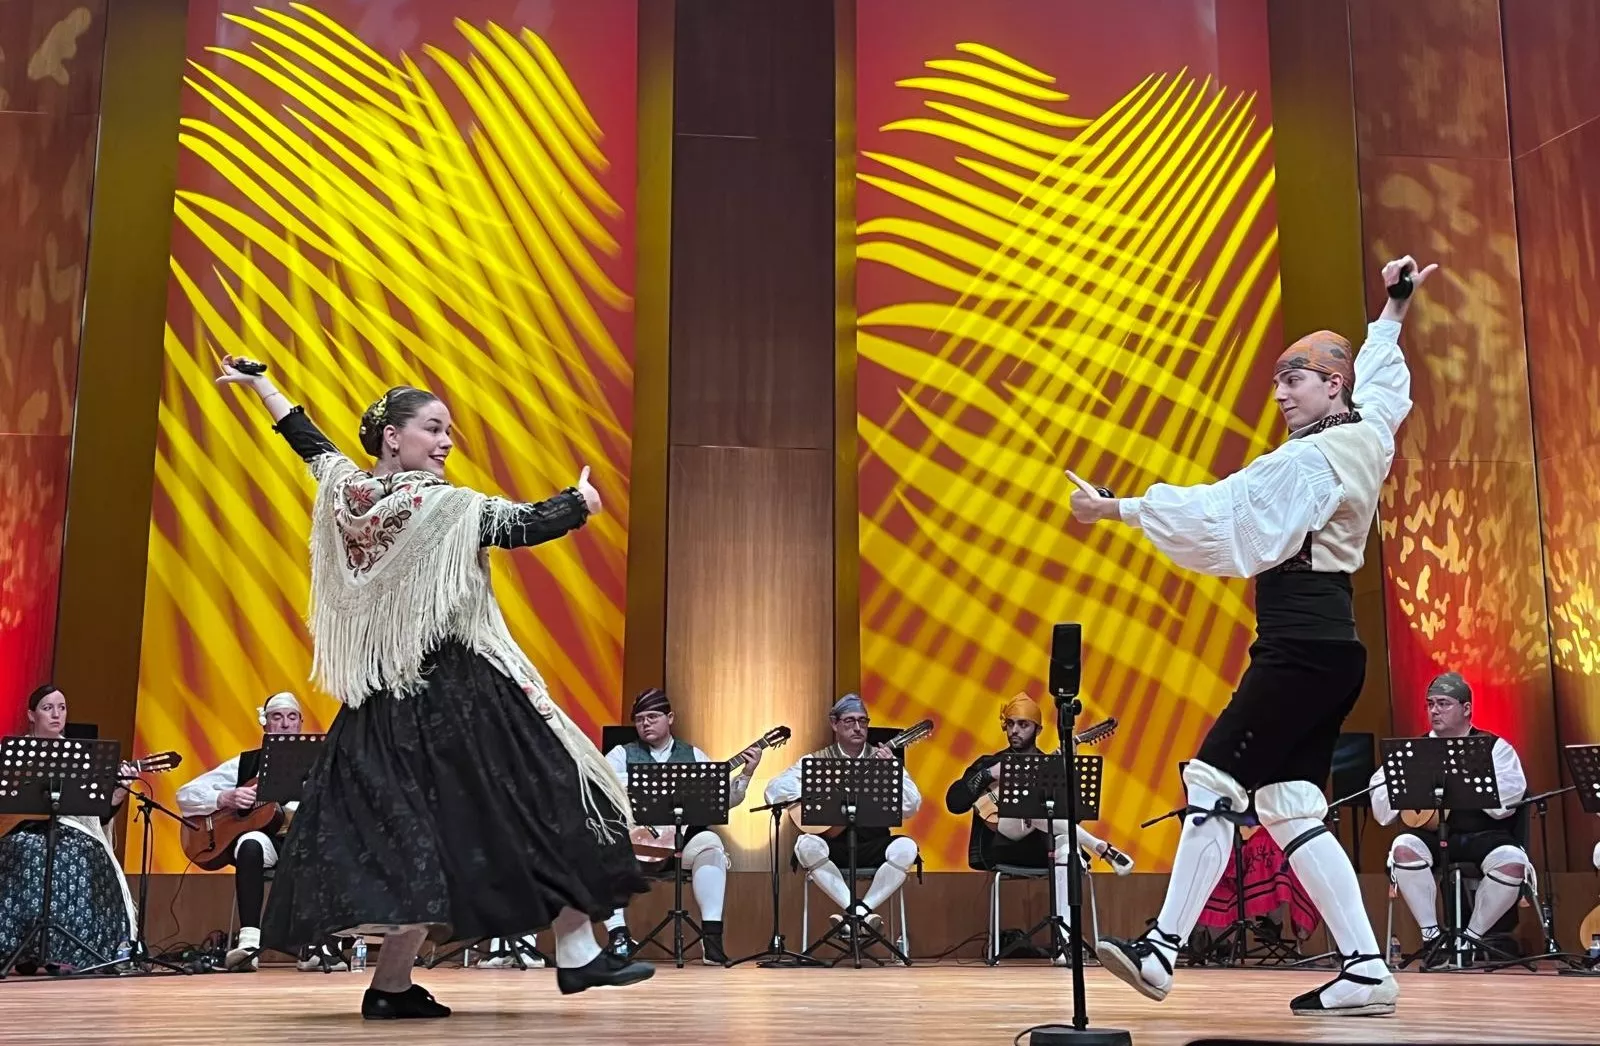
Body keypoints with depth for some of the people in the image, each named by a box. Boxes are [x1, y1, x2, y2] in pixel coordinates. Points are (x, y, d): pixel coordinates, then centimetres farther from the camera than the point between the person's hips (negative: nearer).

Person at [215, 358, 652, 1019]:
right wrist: (581, 500, 11)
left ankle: (392, 984, 8)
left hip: (380, 695, 8)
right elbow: (531, 526, -10)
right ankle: (577, 953, 3)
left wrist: (257, 381, 40)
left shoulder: (346, 492, 6)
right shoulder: (444, 507, -13)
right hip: (454, 691, -7)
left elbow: (307, 438, 23)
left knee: (403, 827, 9)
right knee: (536, 801, 1)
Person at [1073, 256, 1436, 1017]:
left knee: (1214, 783, -10)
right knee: (1291, 809, 7)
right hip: (1330, 649, 10)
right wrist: (1391, 314, 52)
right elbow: (1379, 382, 38)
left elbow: (1222, 514, -21)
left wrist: (1118, 509, -21)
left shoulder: (1310, 458, -12)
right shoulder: (1366, 436, 15)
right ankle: (1365, 970, 5)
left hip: (1301, 648, -10)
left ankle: (1161, 950, -9)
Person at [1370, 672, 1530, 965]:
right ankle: (1432, 937, -17)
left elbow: (1503, 805, -10)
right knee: (1404, 847, -30)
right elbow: (1383, 812, 6)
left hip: (1484, 836, -1)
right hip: (1433, 835, 1)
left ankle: (1471, 937, -8)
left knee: (1513, 862, -31)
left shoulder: (1495, 747, 5)